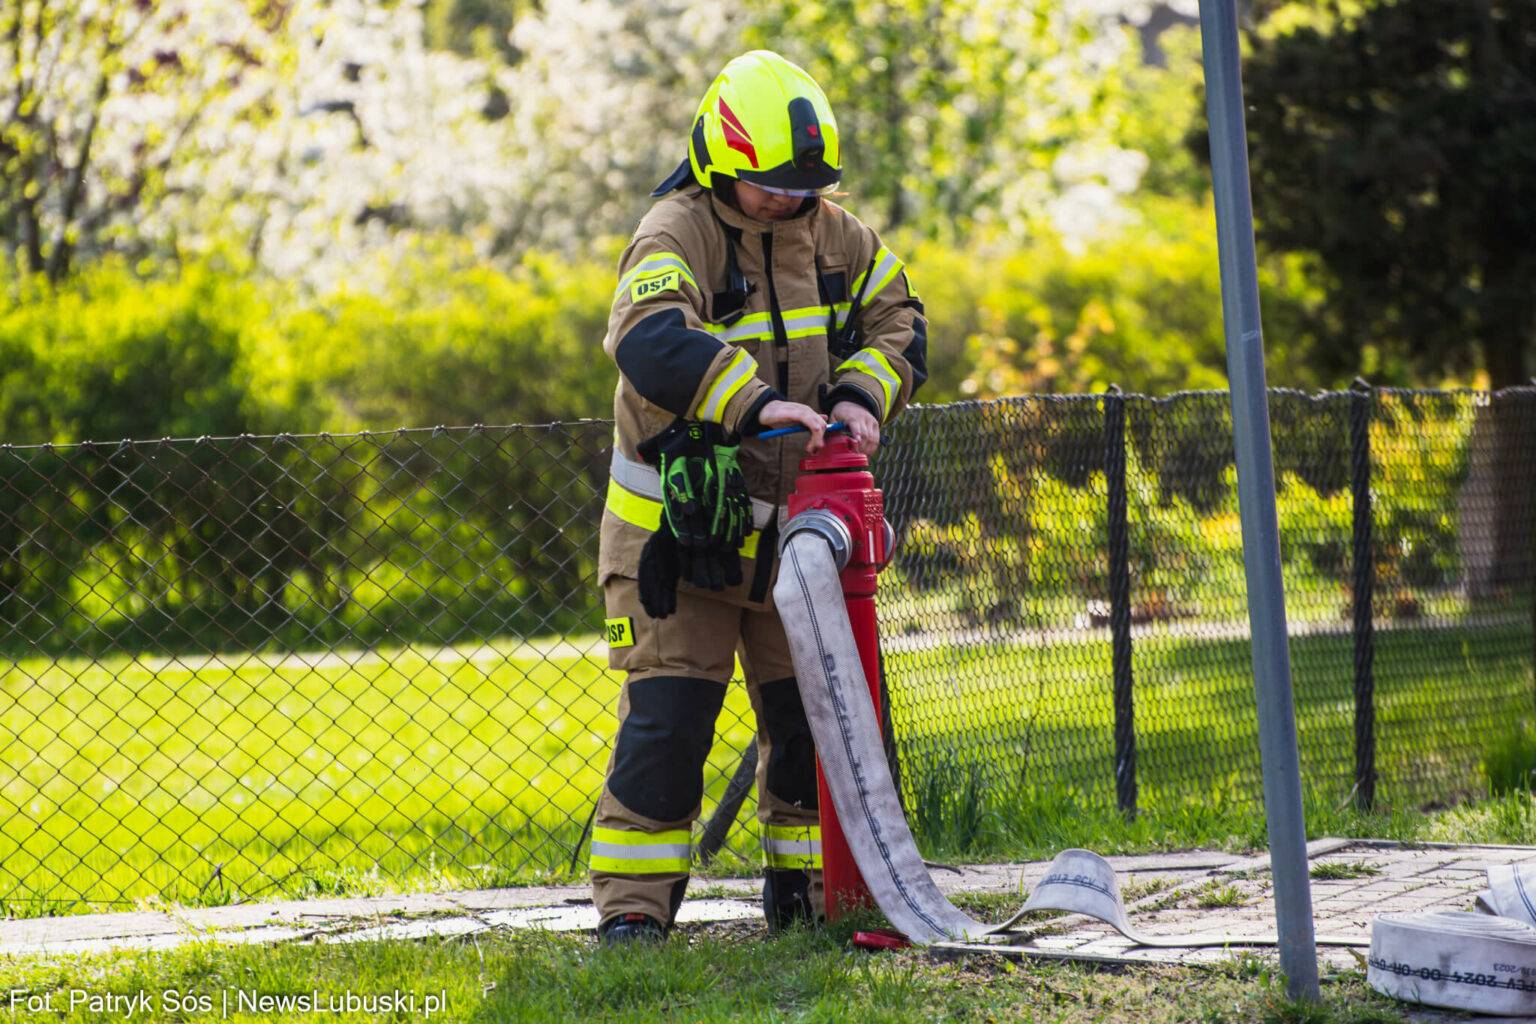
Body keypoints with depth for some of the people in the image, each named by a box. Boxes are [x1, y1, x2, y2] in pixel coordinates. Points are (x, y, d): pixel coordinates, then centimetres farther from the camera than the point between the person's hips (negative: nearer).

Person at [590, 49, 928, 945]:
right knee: (668, 712, -9)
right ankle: (633, 906, -4)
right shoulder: (678, 235, -17)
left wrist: (861, 397, -16)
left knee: (812, 706, 8)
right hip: (679, 524, -5)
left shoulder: (834, 235, 3)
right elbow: (649, 338, -35)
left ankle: (804, 888, 21)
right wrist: (755, 402, -46)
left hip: (793, 517, 5)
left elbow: (896, 321, 5)